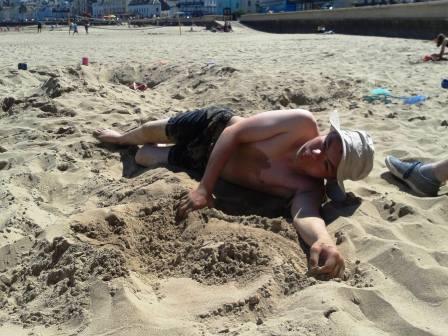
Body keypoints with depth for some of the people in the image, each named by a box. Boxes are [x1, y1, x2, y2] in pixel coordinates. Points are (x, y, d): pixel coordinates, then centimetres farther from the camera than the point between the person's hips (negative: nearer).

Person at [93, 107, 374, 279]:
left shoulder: (310, 189, -28)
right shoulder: (303, 124, -31)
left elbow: (305, 216, -49)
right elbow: (233, 132, -27)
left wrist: (324, 241, -74)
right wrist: (205, 188, -32)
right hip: (212, 127, -1)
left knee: (142, 158, 18)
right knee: (150, 133, 24)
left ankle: (125, 143, 59)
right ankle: (122, 137, 65)